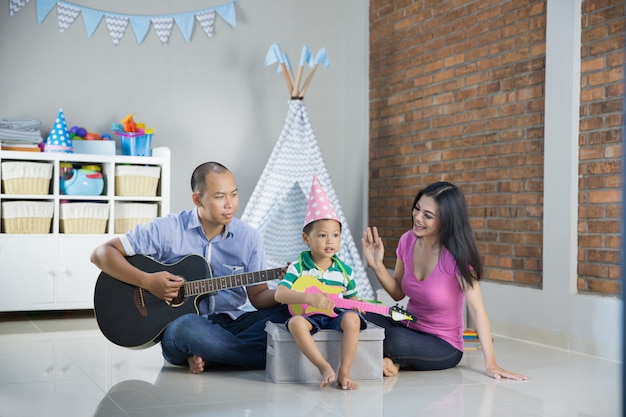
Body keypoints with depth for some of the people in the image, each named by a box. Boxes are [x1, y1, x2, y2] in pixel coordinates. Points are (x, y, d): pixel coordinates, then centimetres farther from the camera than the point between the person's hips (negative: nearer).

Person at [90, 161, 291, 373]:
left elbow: (258, 296, 5)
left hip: (230, 322, 3)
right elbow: (101, 253, -5)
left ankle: (205, 356, -19)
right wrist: (147, 281, -18)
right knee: (186, 327, -39)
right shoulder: (167, 229, -6)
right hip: (180, 322, -3)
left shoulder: (249, 238, 3)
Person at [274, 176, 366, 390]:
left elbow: (352, 300, 17)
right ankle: (325, 368, -29)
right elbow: (279, 294, -16)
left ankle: (344, 372, -24)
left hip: (336, 315, 2)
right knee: (296, 323, -35)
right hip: (309, 316, -2)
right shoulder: (298, 267, -3)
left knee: (352, 318, -30)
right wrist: (308, 297, -30)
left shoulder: (344, 270, 8)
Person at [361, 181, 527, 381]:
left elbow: (477, 310, -22)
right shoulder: (408, 241, -4)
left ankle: (396, 360, -2)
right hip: (409, 329, 5)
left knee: (396, 340, -35)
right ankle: (393, 360, -1)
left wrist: (491, 364, -26)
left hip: (444, 346, -4)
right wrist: (377, 266, -11)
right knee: (364, 320, -24)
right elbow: (398, 293, 6)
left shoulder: (456, 255, -20)